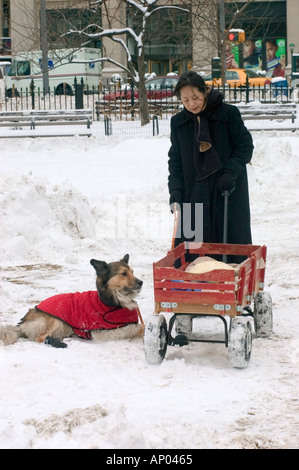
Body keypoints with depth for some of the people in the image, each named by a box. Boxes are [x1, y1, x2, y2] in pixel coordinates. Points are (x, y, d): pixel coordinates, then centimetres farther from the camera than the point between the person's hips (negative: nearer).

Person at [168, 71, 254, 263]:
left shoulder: (228, 113, -6)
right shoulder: (178, 122, 6)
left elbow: (246, 146, -1)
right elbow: (175, 160, 8)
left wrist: (231, 173, -15)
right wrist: (175, 192, -3)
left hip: (228, 191, -3)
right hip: (194, 193, 3)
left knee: (231, 240, 0)